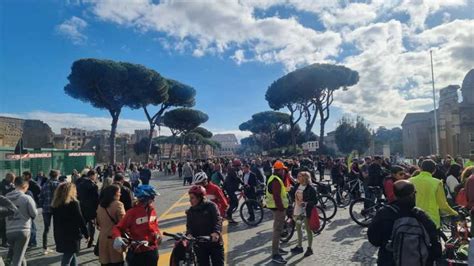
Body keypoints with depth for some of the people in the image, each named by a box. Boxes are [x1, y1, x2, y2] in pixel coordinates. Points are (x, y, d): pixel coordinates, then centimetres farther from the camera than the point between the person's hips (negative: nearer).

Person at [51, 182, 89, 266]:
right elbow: (80, 220, -12)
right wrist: (86, 234, -3)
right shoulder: (73, 203, -13)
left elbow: (55, 222, 13)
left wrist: (57, 236, 21)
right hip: (72, 236, -7)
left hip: (60, 236, 7)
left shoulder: (55, 204, 6)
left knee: (72, 257, 20)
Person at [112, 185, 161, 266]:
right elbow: (118, 228, -15)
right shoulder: (132, 212, -17)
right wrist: (117, 238, -35)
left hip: (152, 251, 5)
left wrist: (158, 234, -6)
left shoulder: (152, 211, 0)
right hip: (136, 252, -5)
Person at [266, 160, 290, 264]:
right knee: (278, 230, -7)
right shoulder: (276, 181, -22)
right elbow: (277, 197, -27)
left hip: (277, 207, 11)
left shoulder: (273, 178, 13)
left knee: (278, 229, 21)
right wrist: (281, 209, -24)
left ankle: (276, 248, 33)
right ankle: (275, 254, -3)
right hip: (278, 207, -11)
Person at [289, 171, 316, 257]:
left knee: (308, 229, 7)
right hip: (297, 211, 7)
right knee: (298, 228, 17)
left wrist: (305, 203, -27)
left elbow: (315, 201, -17)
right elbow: (292, 195, 7)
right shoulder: (297, 186, 2)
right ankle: (299, 246, 33)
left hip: (306, 212, -7)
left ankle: (309, 248, 22)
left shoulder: (310, 188, -16)